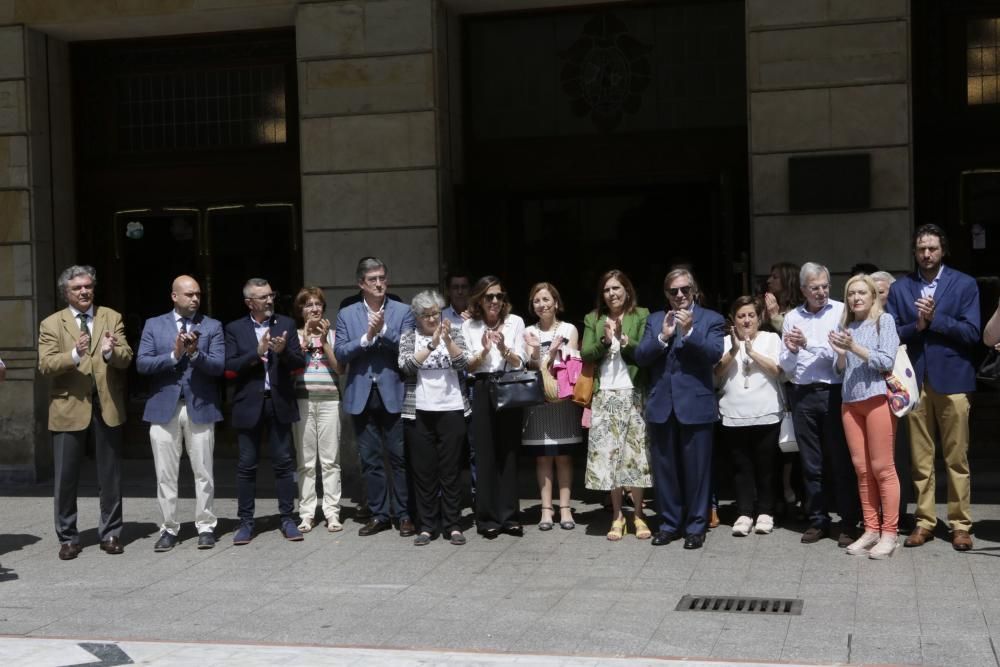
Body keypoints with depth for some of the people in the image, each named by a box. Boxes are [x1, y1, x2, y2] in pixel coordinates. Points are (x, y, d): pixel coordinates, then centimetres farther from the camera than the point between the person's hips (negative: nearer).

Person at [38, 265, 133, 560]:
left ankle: (110, 534, 20)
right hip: (69, 407, -1)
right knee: (65, 477, 2)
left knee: (111, 475, 8)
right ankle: (67, 538, 14)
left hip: (106, 405, 2)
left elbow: (126, 359, -1)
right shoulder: (51, 324, 3)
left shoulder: (112, 318, 8)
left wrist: (110, 352, -24)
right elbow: (45, 364, -9)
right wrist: (75, 354, -27)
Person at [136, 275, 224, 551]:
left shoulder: (212, 326, 5)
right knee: (165, 474, 5)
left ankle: (205, 526, 14)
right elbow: (142, 364, -2)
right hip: (164, 407, 1)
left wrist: (195, 354, -22)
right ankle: (169, 528, 14)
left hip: (200, 407, -1)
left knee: (203, 472, 4)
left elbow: (218, 366, -5)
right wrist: (173, 355, -15)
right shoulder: (154, 325, 7)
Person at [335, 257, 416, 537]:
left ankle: (404, 514, 9)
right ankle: (379, 514, 16)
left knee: (400, 457, 0)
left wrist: (383, 330, -18)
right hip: (361, 396, 2)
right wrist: (366, 337, -14)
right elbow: (340, 352, -1)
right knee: (370, 459, 7)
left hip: (393, 393, -2)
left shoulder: (403, 312, 4)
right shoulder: (346, 315, 9)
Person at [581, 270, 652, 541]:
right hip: (604, 396, 2)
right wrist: (605, 341, -12)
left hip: (633, 394, -2)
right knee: (607, 454, 0)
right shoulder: (593, 319, 13)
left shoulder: (641, 316, 5)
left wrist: (624, 339, -18)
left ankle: (638, 514, 7)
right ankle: (617, 515, 7)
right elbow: (585, 354, 4)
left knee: (635, 453, -2)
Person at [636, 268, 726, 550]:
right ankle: (669, 523, 19)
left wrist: (689, 331, -20)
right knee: (664, 469, 9)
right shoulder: (655, 320, 12)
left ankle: (696, 526, 11)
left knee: (696, 469, 2)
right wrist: (663, 336, -13)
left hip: (696, 405, -3)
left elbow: (715, 354, -11)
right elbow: (640, 356, 2)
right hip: (661, 405, 3)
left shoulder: (711, 319, 3)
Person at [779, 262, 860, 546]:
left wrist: (808, 344, -10)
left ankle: (848, 522, 8)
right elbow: (785, 367, 11)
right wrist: (792, 351, -9)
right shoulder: (792, 318, 10)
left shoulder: (841, 312, 0)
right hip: (802, 395, 3)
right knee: (811, 462, 9)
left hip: (833, 393, -3)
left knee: (840, 460, 0)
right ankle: (818, 520, 18)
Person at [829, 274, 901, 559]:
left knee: (882, 468, -4)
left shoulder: (884, 320, 0)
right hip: (850, 402, 5)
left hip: (877, 398, -5)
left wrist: (854, 347, -15)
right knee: (861, 469, 6)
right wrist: (841, 353, -3)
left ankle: (889, 533, 1)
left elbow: (886, 362, -9)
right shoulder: (844, 326, 15)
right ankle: (871, 530, 11)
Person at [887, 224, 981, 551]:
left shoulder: (964, 284, 2)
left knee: (956, 458, 3)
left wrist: (935, 319, -15)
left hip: (952, 378, -2)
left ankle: (960, 524, 11)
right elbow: (892, 333, 2)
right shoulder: (900, 287, 8)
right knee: (920, 458, 7)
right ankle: (924, 521, 15)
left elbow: (972, 333, -6)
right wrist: (916, 326, -15)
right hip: (915, 380, 2)